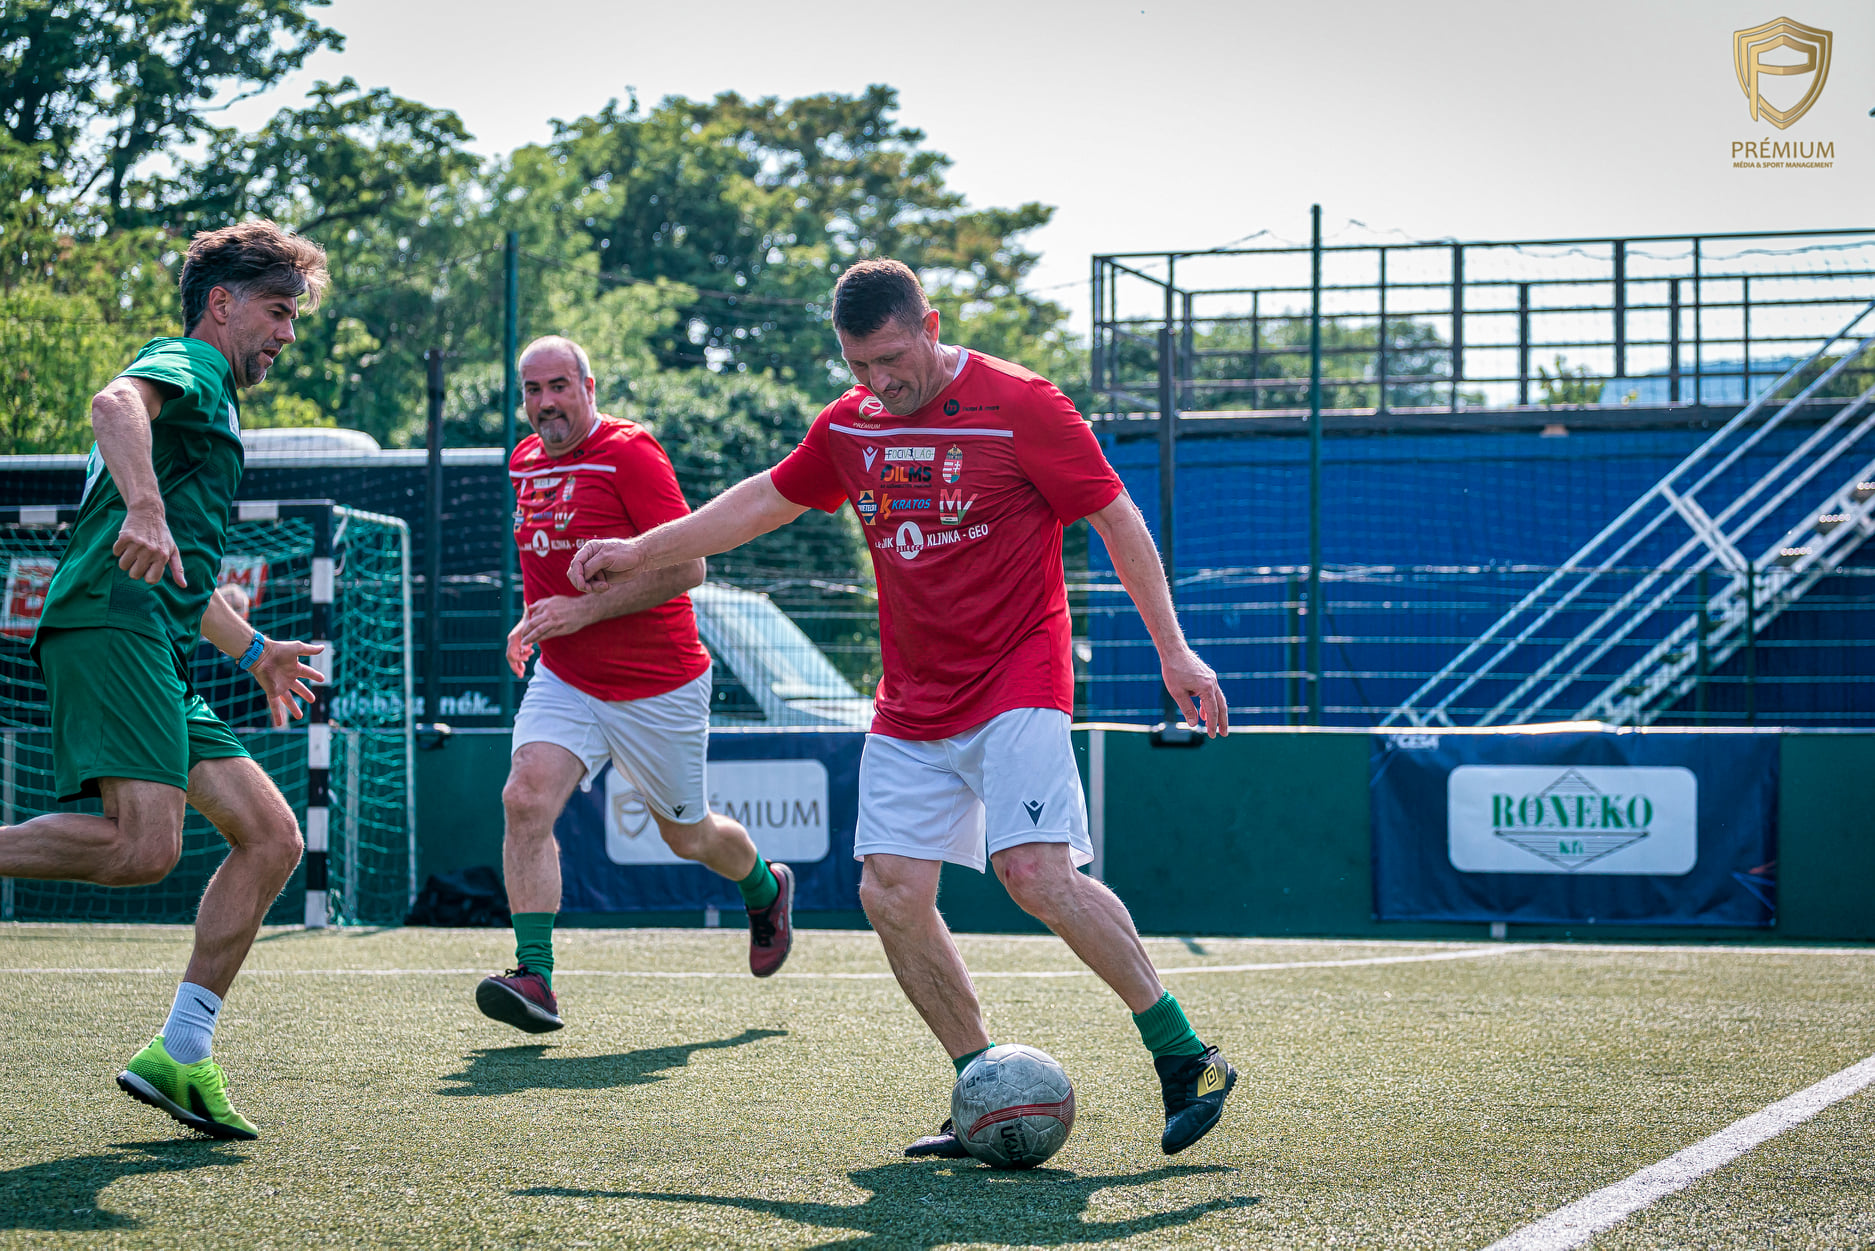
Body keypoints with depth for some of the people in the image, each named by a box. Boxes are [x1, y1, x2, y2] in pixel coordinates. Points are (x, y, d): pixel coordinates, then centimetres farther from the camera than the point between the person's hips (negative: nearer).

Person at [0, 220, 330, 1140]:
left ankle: (179, 1056, 0)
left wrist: (252, 651, 50)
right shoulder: (184, 367, 4)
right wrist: (143, 508, -39)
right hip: (110, 625, -10)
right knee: (142, 846, -27)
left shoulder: (207, 406, 34)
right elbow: (115, 405, -23)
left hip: (158, 655, 10)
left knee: (271, 836, 2)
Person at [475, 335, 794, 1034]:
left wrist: (585, 610, -24)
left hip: (658, 688, -5)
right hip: (564, 681, 5)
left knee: (687, 834, 13)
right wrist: (535, 621, 14)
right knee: (525, 800, -20)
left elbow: (686, 565, -21)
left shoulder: (630, 454, -16)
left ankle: (766, 891, 47)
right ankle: (534, 979, -24)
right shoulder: (525, 462, 8)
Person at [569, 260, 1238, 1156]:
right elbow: (765, 499, 24)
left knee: (1035, 871, -23)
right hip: (911, 703, 6)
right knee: (891, 891, -7)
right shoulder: (849, 427, 8)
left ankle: (1185, 1060, -14)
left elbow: (1117, 519, -4)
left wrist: (1172, 650, -7)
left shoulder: (1022, 407, -9)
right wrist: (640, 551, 25)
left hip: (1017, 680, -6)